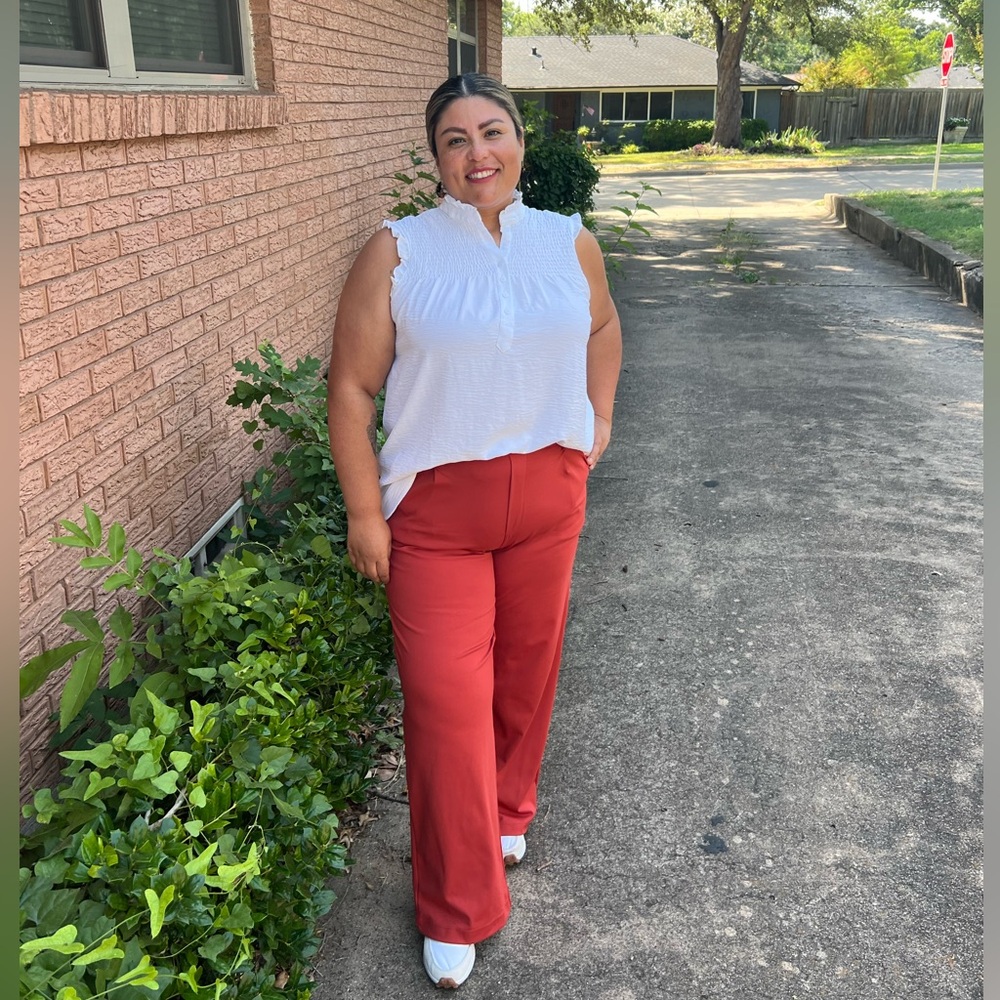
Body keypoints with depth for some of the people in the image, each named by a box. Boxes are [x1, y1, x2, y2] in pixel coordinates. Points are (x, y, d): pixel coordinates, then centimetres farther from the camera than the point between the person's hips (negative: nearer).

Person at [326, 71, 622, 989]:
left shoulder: (570, 244, 3)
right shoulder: (397, 252, -8)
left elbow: (602, 328, 23)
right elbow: (353, 387, -7)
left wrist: (599, 419, 14)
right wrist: (364, 512, -9)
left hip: (548, 493, 4)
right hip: (435, 505, -3)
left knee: (527, 667, 16)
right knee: (445, 698, -2)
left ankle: (508, 810, 45)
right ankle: (456, 910, 16)